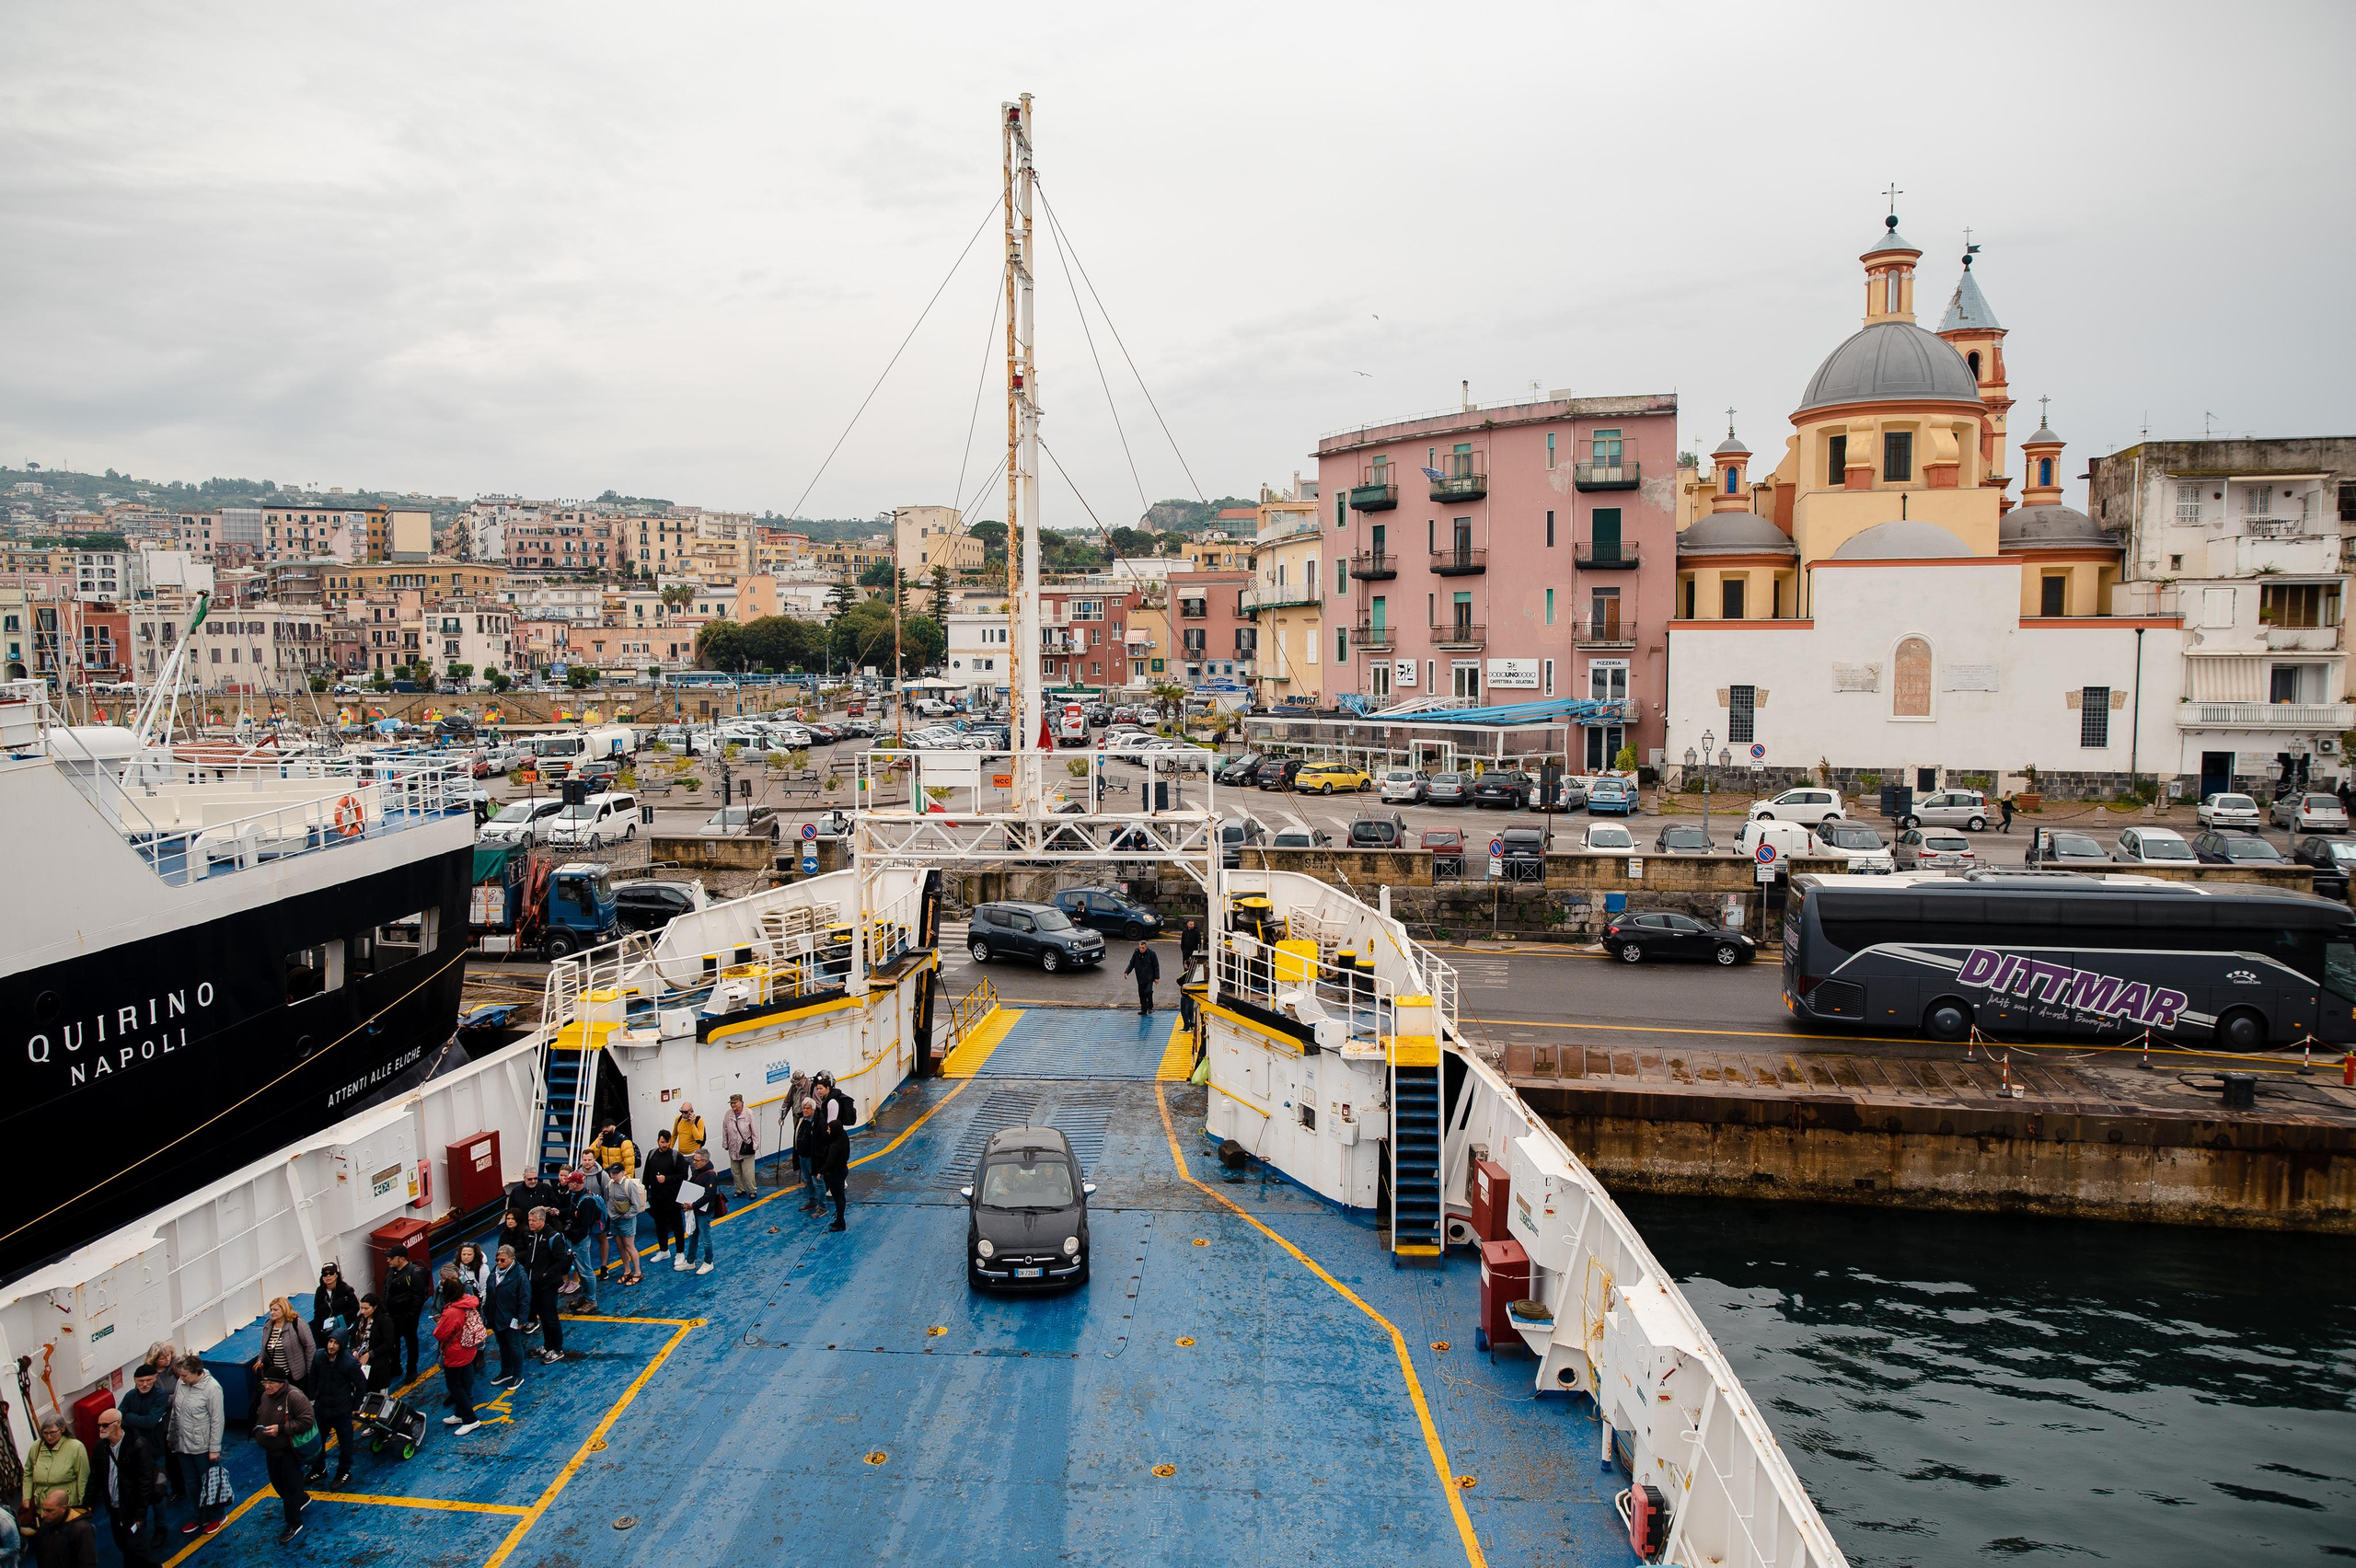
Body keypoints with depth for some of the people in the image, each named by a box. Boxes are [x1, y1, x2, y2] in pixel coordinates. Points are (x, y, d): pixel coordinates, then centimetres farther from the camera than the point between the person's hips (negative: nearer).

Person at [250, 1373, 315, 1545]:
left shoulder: (294, 1396, -25)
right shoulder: (265, 1396, 0)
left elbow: (307, 1420, -27)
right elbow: (259, 1417, 19)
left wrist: (281, 1428, -28)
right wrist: (258, 1429, 0)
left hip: (289, 1451, -8)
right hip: (271, 1451, 8)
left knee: (290, 1487, -1)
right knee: (277, 1482, 23)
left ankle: (294, 1524, 12)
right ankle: (302, 1499, 48)